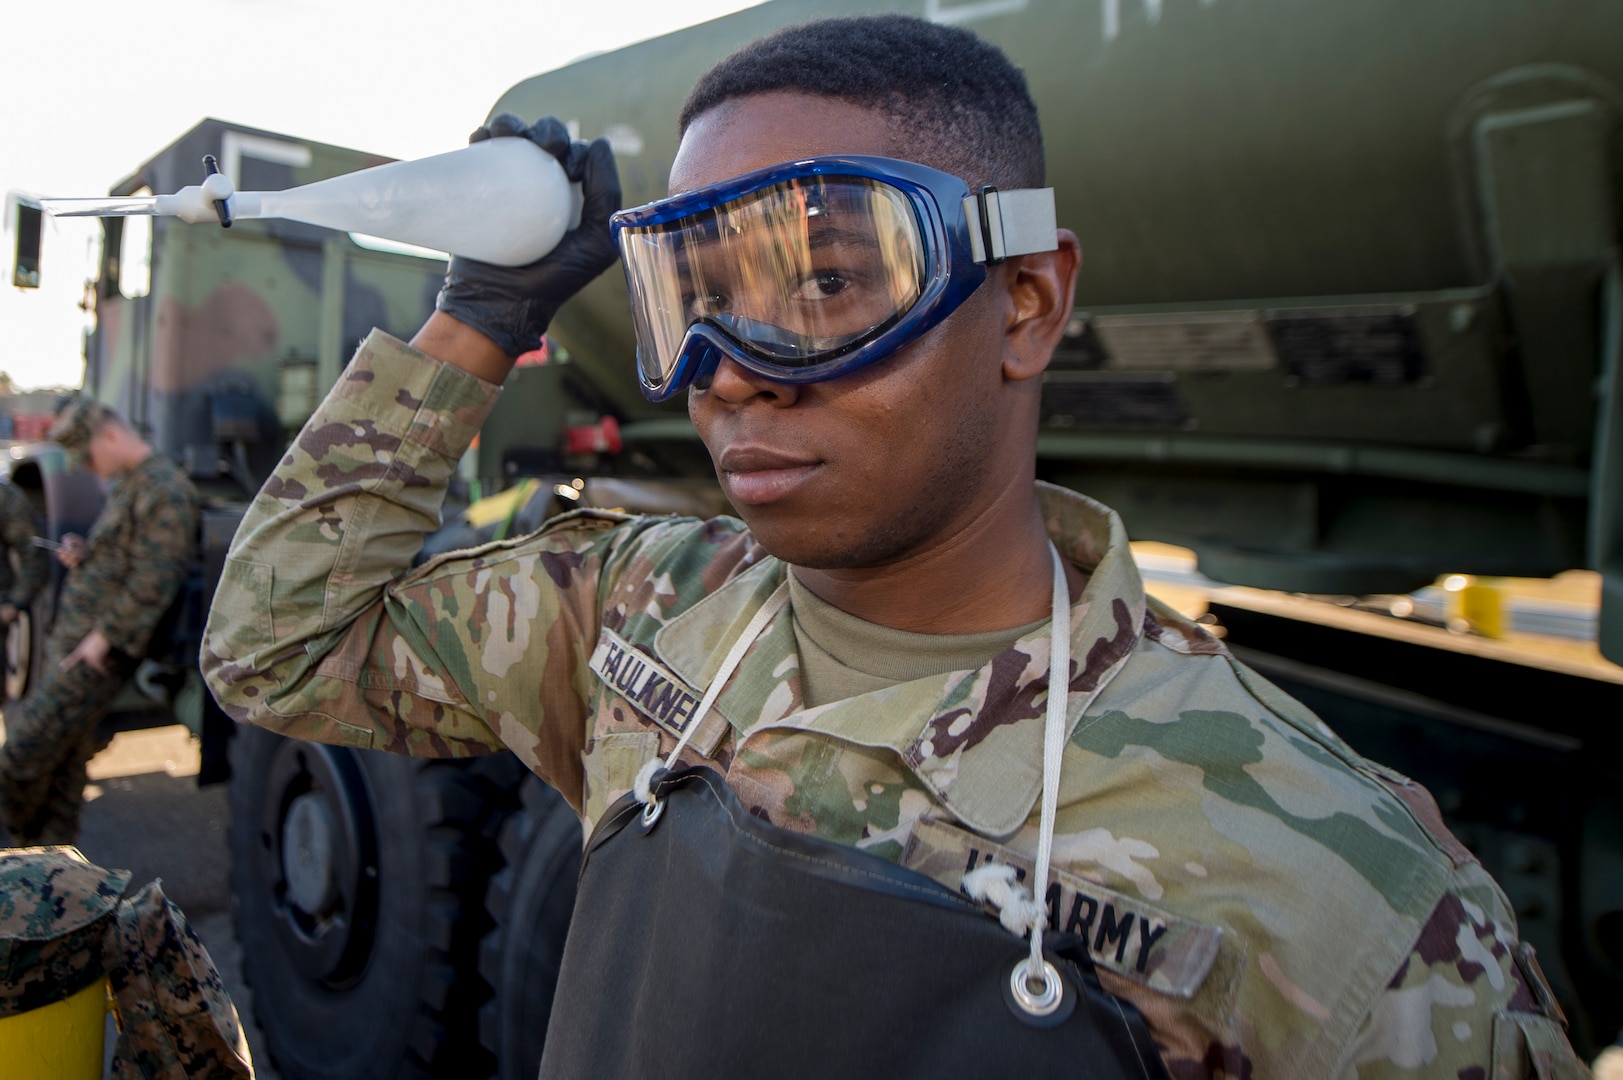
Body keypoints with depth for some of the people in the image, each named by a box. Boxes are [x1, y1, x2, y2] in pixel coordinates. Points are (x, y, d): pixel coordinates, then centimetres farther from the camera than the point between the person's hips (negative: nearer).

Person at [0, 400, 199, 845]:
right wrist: (83, 554, 7)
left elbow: (154, 579, -22)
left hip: (98, 652, -10)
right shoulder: (123, 485, 18)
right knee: (64, 760, 14)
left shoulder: (164, 489, -16)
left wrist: (104, 635, -20)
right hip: (72, 641, 10)